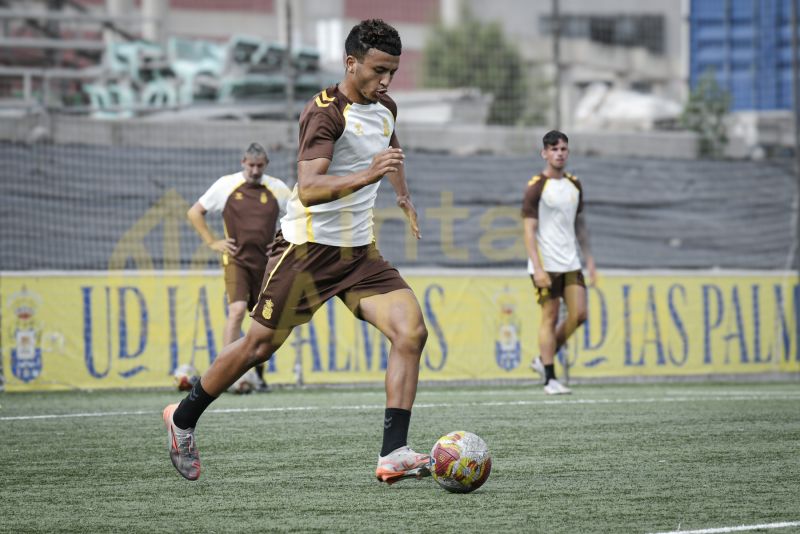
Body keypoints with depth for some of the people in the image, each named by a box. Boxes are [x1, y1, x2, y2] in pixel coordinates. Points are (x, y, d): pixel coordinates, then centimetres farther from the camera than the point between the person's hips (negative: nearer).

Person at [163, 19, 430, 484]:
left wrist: (403, 194, 38)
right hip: (308, 247, -7)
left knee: (412, 331, -14)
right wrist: (367, 175, -46)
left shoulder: (384, 109, 6)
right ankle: (183, 419, 25)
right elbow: (308, 189, -34)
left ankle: (394, 454, -15)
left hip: (360, 251, 7)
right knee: (260, 345, 2)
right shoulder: (326, 113, -20)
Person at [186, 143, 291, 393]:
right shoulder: (226, 185, -1)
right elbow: (194, 213, 6)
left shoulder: (277, 189, 4)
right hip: (236, 259, -3)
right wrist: (212, 242, -1)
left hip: (265, 260, 3)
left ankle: (258, 372, 24)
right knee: (237, 310, -21)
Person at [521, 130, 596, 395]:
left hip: (570, 263, 6)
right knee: (550, 316, -4)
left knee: (578, 314, -2)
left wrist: (588, 259, 14)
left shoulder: (574, 185, 12)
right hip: (546, 264, -6)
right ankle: (550, 379, 1)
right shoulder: (536, 187, -7)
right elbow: (529, 230, -11)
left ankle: (544, 359, 16)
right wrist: (538, 268, -18)